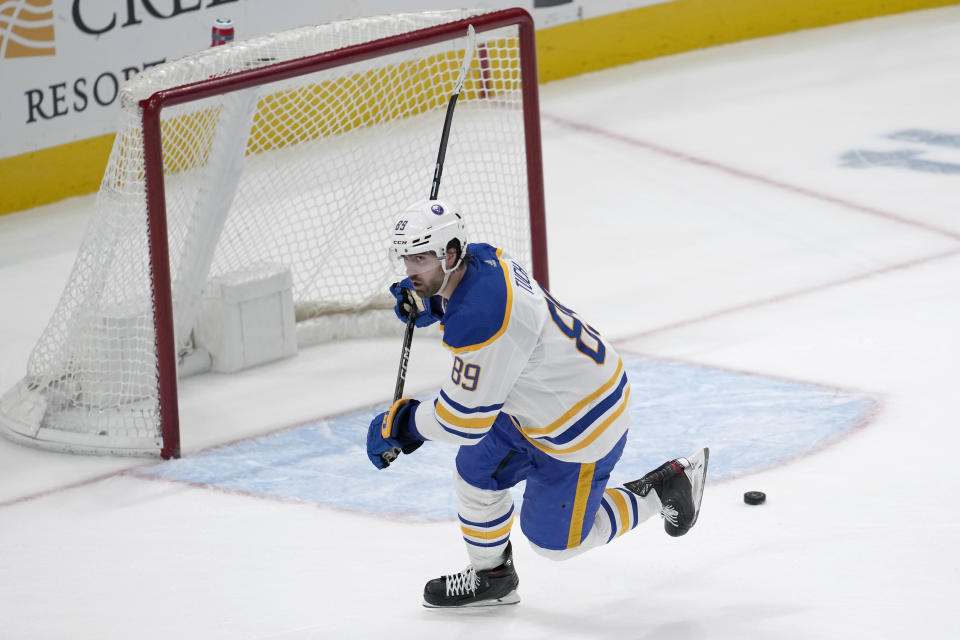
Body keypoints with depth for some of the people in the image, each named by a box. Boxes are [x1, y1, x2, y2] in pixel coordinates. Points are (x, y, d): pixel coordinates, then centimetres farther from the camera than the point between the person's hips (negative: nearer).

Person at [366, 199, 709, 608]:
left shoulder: (478, 319, -36)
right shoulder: (482, 259, -7)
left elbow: (463, 421, -27)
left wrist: (399, 424, -11)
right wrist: (428, 306, 3)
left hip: (581, 423, -9)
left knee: (555, 539, 8)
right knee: (478, 469, 14)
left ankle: (665, 487, 19)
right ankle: (490, 576, 34)